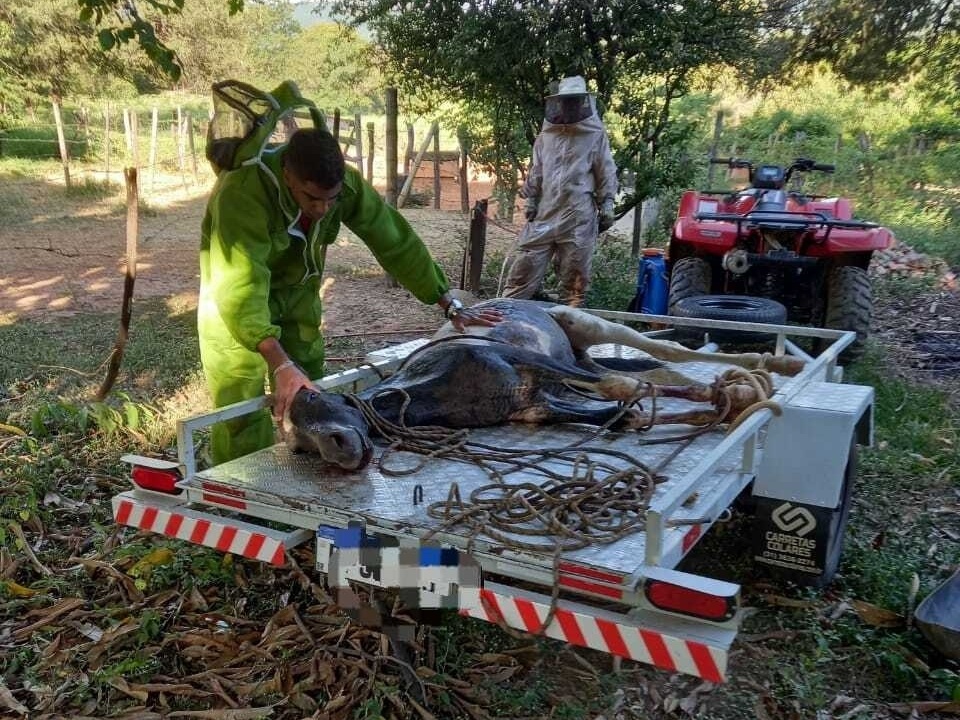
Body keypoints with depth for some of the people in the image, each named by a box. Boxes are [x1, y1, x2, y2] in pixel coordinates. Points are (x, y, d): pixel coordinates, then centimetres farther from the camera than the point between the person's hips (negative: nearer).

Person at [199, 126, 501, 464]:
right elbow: (241, 287, -43)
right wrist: (281, 365, -54)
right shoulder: (241, 193, -37)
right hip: (239, 295, -5)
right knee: (242, 409, -6)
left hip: (298, 289, 5)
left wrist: (451, 306, -12)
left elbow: (395, 240, -14)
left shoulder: (346, 183, -22)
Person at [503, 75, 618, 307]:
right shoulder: (546, 134, 11)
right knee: (527, 263, 4)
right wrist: (530, 199, 10)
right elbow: (536, 171, 16)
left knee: (574, 269, 5)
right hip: (546, 211, 3)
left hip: (579, 215, -3)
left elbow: (606, 174, 1)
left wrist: (606, 207, -3)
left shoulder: (595, 134, 1)